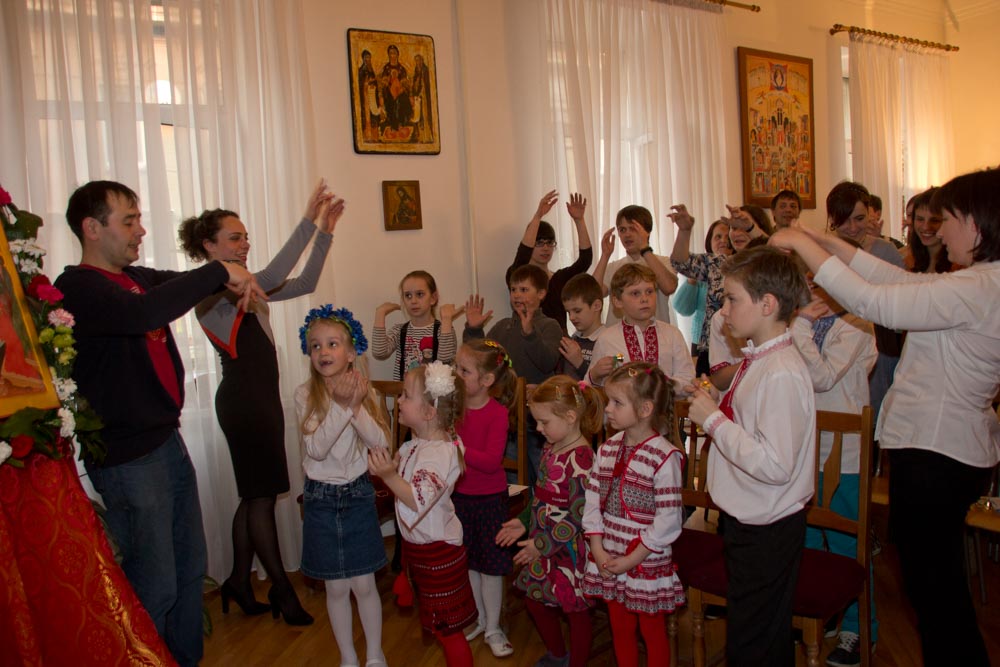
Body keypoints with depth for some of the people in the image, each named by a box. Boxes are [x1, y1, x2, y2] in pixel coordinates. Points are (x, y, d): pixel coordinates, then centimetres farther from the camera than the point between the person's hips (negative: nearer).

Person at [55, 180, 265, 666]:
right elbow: (141, 314, -34)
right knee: (155, 589, 2)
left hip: (168, 440, 9)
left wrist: (232, 278, -2)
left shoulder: (140, 278, 10)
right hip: (128, 461, -8)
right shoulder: (77, 288, -17)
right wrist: (220, 270, -29)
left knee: (190, 570, 18)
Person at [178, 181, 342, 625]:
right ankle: (282, 589, 13)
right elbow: (271, 278, -31)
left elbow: (304, 284, 12)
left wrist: (324, 232, 4)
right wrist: (307, 222, -31)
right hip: (243, 400, -9)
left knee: (256, 493, 15)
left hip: (260, 396, 9)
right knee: (262, 493, 0)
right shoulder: (211, 290, -14)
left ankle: (240, 581, 27)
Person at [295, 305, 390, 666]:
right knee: (336, 588, 11)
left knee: (364, 584, 9)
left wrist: (356, 406, -26)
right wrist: (341, 405, -29)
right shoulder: (305, 395, -11)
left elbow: (381, 444, -15)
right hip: (321, 498, 0)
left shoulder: (364, 391, -6)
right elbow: (316, 449, -21)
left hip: (358, 495, 1)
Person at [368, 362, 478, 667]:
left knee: (446, 627, 5)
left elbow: (419, 499, -38)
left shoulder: (439, 453, -29)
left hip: (436, 551, -10)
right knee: (436, 620, 25)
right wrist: (387, 464, -3)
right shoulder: (418, 443, 0)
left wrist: (389, 475, -46)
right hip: (419, 544, 10)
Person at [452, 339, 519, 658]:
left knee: (489, 564, 8)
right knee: (467, 562, 18)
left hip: (489, 499, -5)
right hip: (460, 494, 5)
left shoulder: (497, 413, -19)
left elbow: (491, 461, -26)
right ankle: (479, 618, 37)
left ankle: (493, 628, 25)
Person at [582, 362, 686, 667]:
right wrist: (598, 550, -7)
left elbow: (668, 521, -18)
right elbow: (593, 501, 2)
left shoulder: (665, 456, -18)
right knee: (620, 630, 19)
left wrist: (632, 559, -16)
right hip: (609, 560, 6)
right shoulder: (607, 449, 2)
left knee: (653, 632, 12)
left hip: (647, 562, -5)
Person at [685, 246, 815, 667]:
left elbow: (775, 465, -30)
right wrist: (716, 403, 0)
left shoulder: (781, 374, -26)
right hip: (745, 520, 9)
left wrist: (714, 420, -24)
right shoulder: (757, 360, 4)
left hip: (766, 532, -9)